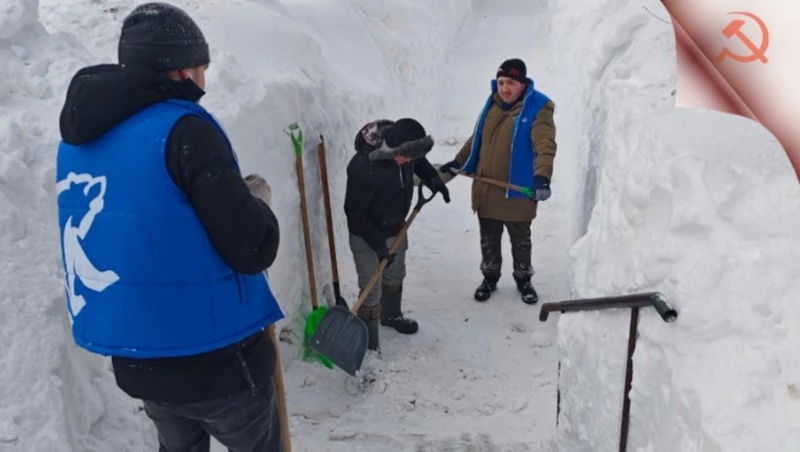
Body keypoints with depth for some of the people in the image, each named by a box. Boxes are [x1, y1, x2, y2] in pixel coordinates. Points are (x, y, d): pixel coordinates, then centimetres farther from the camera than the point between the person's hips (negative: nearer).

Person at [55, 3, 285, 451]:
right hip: (212, 355, -7)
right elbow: (254, 250, -21)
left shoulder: (79, 138, 5)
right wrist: (255, 197, -1)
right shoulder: (184, 130, -19)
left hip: (135, 357, 7)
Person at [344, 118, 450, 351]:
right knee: (372, 292, -1)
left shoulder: (400, 146, -17)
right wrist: (378, 244, -26)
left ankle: (391, 316, 53)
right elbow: (355, 213, -27)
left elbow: (418, 161, 10)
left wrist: (432, 177, -7)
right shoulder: (363, 168, -38)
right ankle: (368, 344, 17)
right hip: (367, 236, -7)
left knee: (395, 276, 26)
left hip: (396, 228, 8)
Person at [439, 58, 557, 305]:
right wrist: (458, 162, 18)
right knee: (489, 240, 17)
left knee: (520, 241, 14)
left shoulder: (538, 108, -13)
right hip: (486, 189, 5)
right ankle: (490, 278, 35)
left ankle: (523, 280, 34)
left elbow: (545, 145, -27)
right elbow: (476, 138, 18)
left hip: (517, 192, -4)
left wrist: (542, 176, -42)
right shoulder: (492, 104, 5)